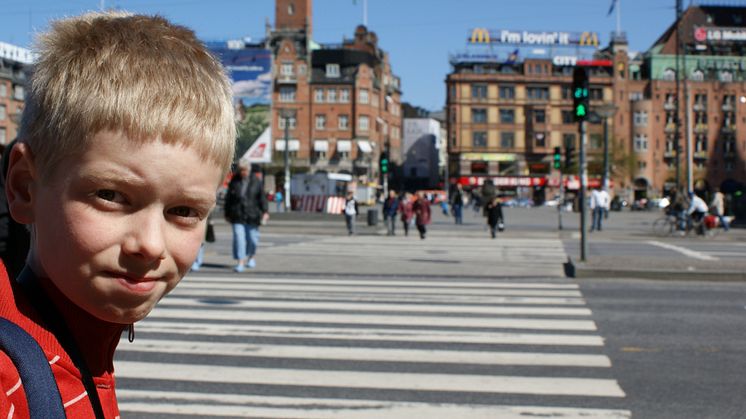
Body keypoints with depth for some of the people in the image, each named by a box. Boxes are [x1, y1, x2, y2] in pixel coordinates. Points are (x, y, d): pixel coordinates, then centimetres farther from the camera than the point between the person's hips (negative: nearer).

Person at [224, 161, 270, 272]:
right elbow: (228, 198, 10)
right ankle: (240, 262, -7)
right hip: (237, 216, 0)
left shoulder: (256, 181, 1)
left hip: (252, 215, 0)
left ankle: (251, 257, 34)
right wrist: (227, 214, 10)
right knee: (238, 238, -9)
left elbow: (262, 197, 1)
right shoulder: (234, 181, 4)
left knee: (252, 238, 7)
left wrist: (265, 211, -8)